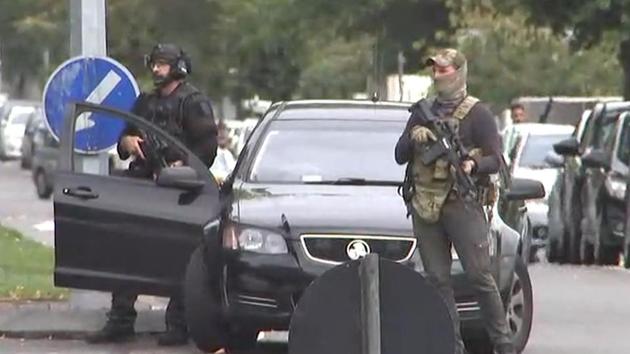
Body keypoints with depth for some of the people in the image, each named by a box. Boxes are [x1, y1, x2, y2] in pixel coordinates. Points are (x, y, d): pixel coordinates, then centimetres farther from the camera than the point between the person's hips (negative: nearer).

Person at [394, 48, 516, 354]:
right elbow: (400, 156, 19)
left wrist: (473, 165, -24)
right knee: (437, 280, 3)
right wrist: (413, 137, -2)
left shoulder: (477, 114, 2)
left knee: (479, 276, -9)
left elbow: (495, 160, -3)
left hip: (462, 205, -5)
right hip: (424, 208, 6)